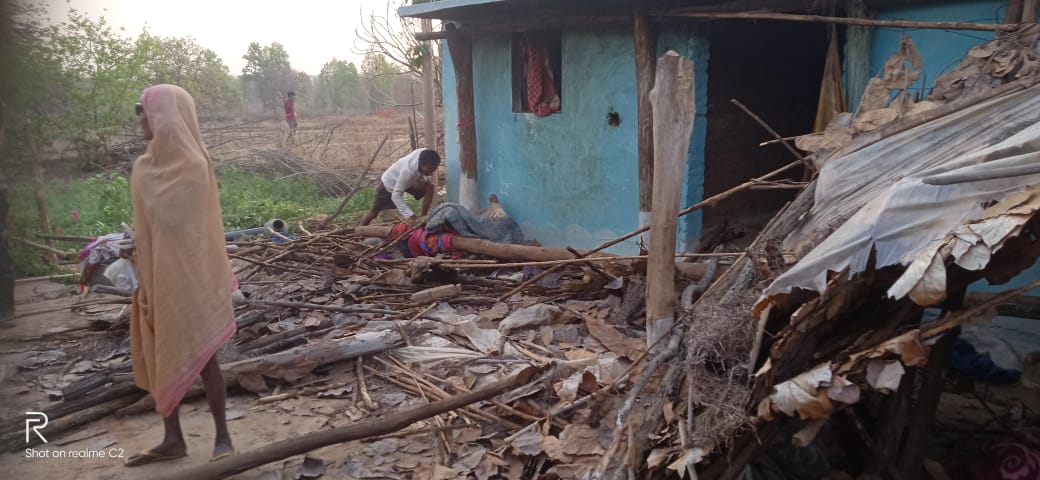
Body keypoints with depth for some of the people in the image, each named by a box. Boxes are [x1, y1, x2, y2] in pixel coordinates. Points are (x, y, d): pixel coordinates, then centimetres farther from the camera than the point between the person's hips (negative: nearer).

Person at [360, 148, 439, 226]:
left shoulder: (424, 154, -29)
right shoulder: (408, 171, -46)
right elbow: (396, 196, -43)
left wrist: (423, 179, -19)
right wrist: (411, 216, -51)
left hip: (408, 181, 6)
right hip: (389, 183, -5)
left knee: (429, 187, -18)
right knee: (374, 212, 6)